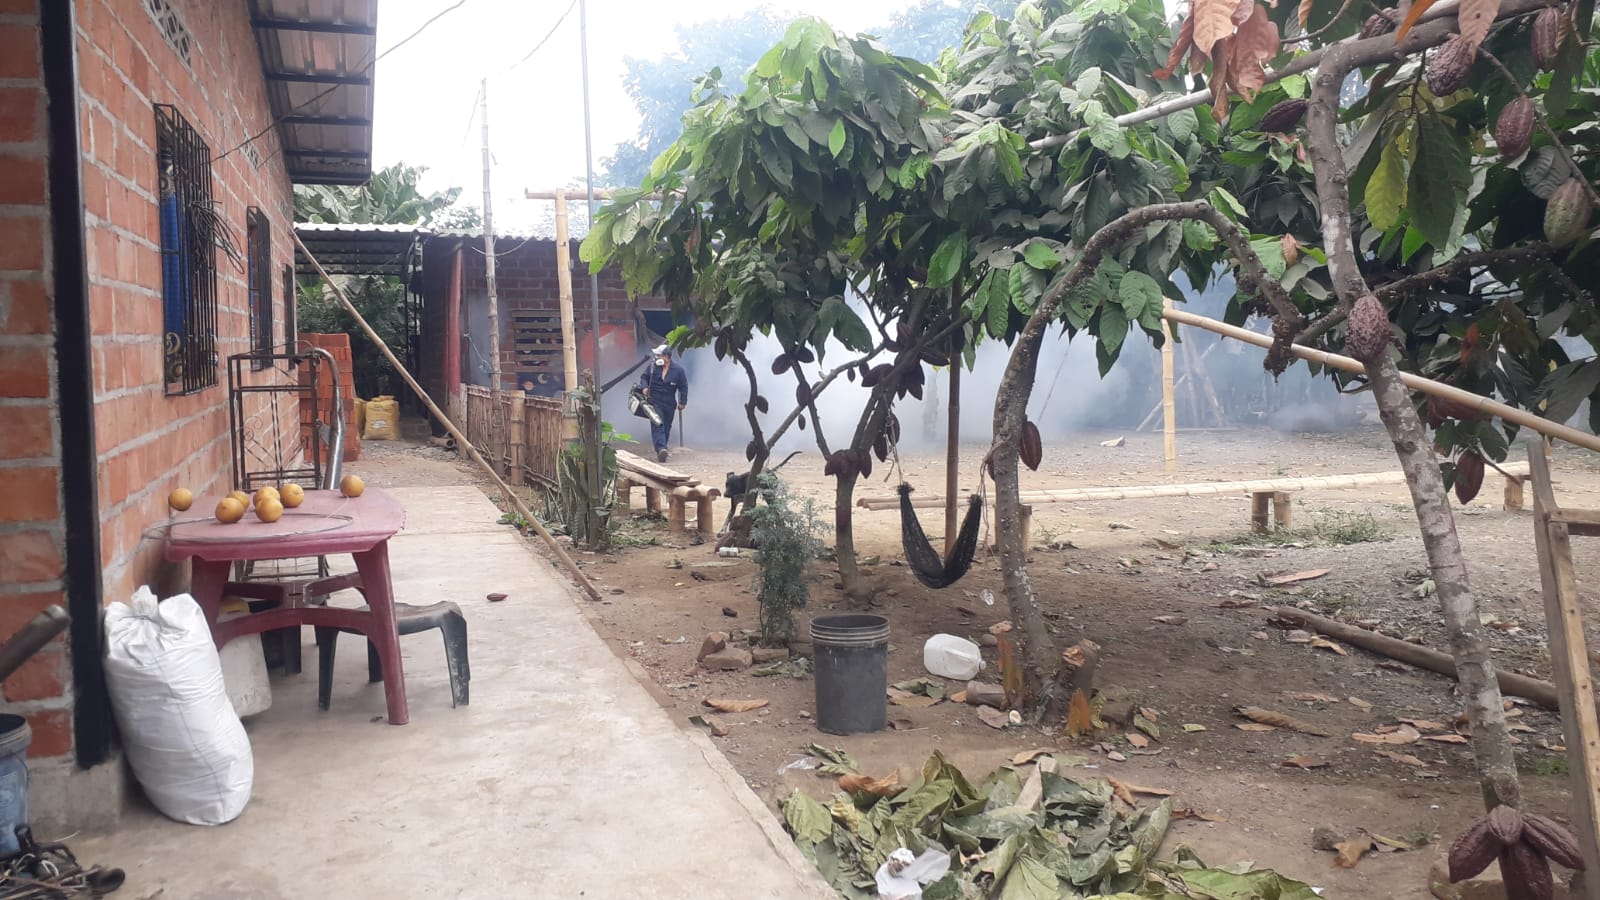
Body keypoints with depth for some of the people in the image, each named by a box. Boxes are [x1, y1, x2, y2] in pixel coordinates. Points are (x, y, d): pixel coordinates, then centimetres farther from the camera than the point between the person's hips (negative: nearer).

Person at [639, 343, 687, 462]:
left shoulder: (678, 370, -4)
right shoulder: (653, 367, -2)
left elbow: (683, 387, 1)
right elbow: (644, 377, 10)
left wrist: (682, 402, 0)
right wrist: (644, 387, -11)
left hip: (669, 404, 1)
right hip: (655, 402, -1)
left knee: (666, 428, 10)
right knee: (657, 425, -16)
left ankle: (661, 449, 25)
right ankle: (661, 449, -29)